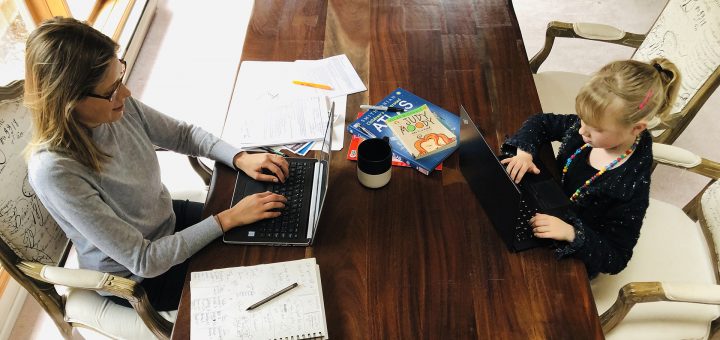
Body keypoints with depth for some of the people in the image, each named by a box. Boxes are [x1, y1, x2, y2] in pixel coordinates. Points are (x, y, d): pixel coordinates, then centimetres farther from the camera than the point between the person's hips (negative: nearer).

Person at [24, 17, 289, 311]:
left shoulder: (120, 107, -19)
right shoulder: (54, 171, -35)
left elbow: (183, 134, 0)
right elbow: (142, 261, -31)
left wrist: (240, 158, -15)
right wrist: (229, 218, -30)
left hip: (168, 219, 6)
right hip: (134, 278, -5)